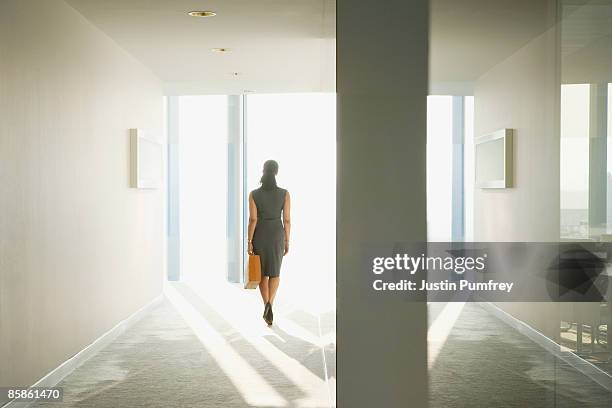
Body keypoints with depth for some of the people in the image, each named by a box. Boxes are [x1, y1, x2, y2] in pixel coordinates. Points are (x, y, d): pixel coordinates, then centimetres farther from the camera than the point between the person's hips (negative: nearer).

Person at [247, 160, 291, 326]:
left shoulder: (254, 194, -8)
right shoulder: (284, 193, -6)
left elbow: (253, 219, -10)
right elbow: (287, 220, -4)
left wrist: (249, 242, -5)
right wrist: (287, 241, 5)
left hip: (260, 235, 0)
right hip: (277, 235, 0)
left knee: (262, 272, 17)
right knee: (275, 273, 10)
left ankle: (267, 307, 19)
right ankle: (269, 305, -12)